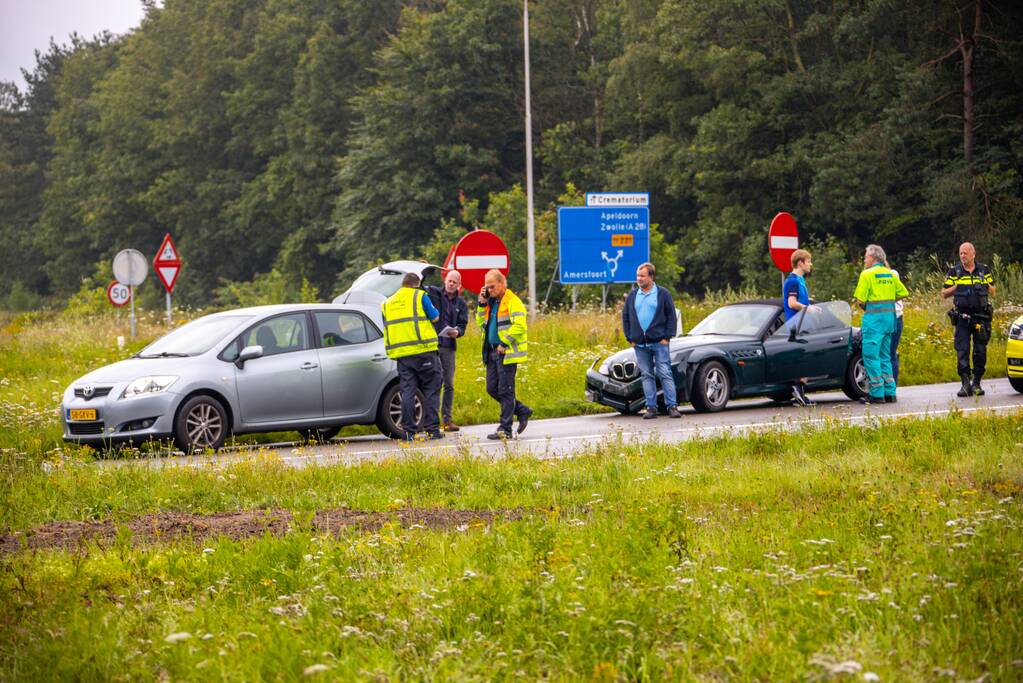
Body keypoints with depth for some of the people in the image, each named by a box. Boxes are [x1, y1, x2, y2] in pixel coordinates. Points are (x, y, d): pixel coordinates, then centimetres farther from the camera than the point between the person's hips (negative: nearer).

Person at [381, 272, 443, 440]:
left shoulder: (388, 303, 16)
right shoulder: (419, 296, 0)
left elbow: (387, 327, 21)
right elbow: (435, 317, 4)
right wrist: (433, 311, 23)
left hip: (401, 354, 4)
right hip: (423, 351, -4)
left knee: (407, 392, 4)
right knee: (431, 390, 2)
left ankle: (409, 431, 0)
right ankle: (432, 429, -1)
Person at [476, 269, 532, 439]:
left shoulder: (513, 302, -11)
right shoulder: (491, 302, 16)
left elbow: (519, 326, -21)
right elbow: (481, 323, 20)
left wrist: (504, 344, -20)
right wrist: (482, 304, 8)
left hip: (507, 353, -9)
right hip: (492, 352, 9)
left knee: (505, 391, -5)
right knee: (492, 389, 9)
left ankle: (505, 429, -2)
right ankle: (522, 411, 23)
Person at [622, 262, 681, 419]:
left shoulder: (662, 294, 2)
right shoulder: (632, 296, 11)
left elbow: (671, 316, 2)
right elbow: (625, 317, 15)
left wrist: (667, 337, -6)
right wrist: (630, 338, 6)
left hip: (659, 343, -4)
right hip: (640, 345, 4)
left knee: (665, 374, -7)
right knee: (647, 376, 5)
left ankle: (672, 406, -8)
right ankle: (651, 408, 7)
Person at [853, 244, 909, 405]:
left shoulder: (867, 274, -9)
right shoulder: (890, 274, 11)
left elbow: (860, 299, -13)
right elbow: (903, 293, 16)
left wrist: (865, 306, 8)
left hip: (874, 317, -7)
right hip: (890, 315, 7)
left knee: (871, 355, -4)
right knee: (885, 356, 14)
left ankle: (877, 393, -7)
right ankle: (889, 393, 13)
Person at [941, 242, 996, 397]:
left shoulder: (984, 270, 10)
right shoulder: (954, 272, 7)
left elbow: (992, 292, 16)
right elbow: (944, 294, 7)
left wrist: (987, 286, -5)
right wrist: (957, 287, -8)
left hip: (981, 317, 1)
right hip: (962, 318, -1)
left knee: (980, 352, 3)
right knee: (962, 351, -8)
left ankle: (976, 383, 12)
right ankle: (965, 384, -7)